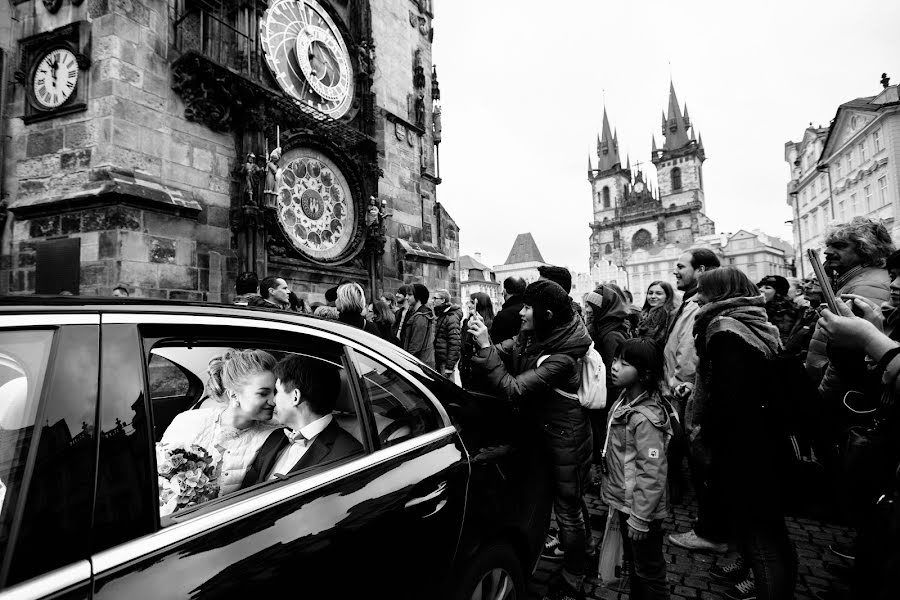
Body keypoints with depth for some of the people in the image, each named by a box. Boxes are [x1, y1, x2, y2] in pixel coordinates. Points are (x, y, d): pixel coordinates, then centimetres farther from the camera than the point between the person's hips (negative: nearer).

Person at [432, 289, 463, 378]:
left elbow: (454, 344, -20)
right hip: (438, 360, 9)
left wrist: (449, 367, -21)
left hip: (446, 361, -9)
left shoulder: (451, 318, -16)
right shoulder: (439, 316, 14)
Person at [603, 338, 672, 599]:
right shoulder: (624, 401, -2)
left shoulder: (645, 419, -29)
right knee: (633, 562, 27)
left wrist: (639, 517, -19)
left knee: (649, 572, 14)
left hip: (640, 509, -8)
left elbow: (653, 474, -26)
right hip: (625, 502, 8)